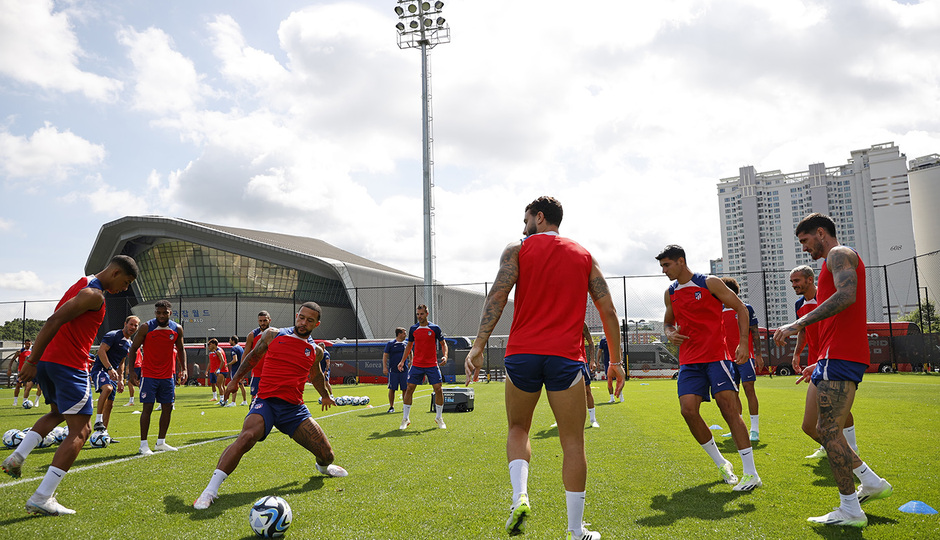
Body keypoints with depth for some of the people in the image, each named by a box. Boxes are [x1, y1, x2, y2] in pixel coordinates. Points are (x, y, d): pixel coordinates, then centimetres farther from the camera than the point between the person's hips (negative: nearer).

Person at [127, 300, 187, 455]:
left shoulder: (177, 329, 1)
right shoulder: (146, 328, -8)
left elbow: (180, 349, 13)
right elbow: (133, 349, -1)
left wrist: (183, 369, 3)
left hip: (168, 375, 4)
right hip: (149, 374, -4)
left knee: (168, 407, 6)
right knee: (148, 407, -6)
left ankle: (161, 442, 17)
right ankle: (143, 444, 3)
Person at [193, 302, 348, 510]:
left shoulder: (316, 350, 9)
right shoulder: (273, 335, 3)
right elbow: (252, 356, 19)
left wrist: (325, 395, 43)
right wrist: (235, 380, 23)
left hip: (295, 408, 3)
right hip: (265, 401, -2)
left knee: (327, 455, 0)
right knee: (246, 437, -33)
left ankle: (323, 466, 39)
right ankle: (211, 489, -27)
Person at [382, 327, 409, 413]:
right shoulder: (390, 344, -1)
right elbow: (385, 355, -1)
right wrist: (384, 367, -9)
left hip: (404, 370, 3)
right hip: (393, 370, -3)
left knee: (405, 389, 4)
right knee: (392, 389, 1)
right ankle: (391, 407, 11)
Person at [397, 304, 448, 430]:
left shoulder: (435, 328, -1)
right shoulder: (413, 329, 5)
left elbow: (443, 343, 5)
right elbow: (409, 345, 16)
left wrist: (445, 356, -13)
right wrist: (402, 361, 10)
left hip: (432, 365, -1)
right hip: (416, 365, 2)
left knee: (439, 389, -5)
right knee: (409, 389, -2)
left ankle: (439, 418, 13)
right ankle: (405, 419, 10)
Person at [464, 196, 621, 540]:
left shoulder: (517, 250, 7)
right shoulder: (584, 256, 14)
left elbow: (497, 295, -8)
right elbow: (608, 311, 11)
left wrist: (479, 344, -12)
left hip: (521, 354, 0)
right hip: (566, 357, 1)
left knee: (518, 429, 19)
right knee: (572, 441, 8)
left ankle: (519, 495, -2)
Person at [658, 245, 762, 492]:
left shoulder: (710, 283, -3)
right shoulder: (670, 293, 12)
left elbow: (740, 307, 1)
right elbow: (668, 322, 26)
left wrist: (743, 342, -9)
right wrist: (670, 334, 1)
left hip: (716, 356, -5)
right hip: (689, 360, 5)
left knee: (729, 408, -10)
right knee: (688, 410, -9)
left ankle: (751, 473, -3)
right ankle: (722, 464, 10)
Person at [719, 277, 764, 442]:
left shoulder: (746, 309, 0)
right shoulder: (720, 313, 12)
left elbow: (755, 332, -1)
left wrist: (758, 354, -8)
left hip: (745, 356, -5)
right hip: (728, 358, 5)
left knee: (749, 389, -8)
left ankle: (755, 430, -4)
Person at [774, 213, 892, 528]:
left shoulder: (839, 254, -3)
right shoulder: (837, 261, 27)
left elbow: (846, 296, -25)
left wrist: (799, 323, -27)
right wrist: (820, 364, 28)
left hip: (839, 358, -11)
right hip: (838, 358, 11)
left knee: (830, 431, -9)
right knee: (826, 430, 15)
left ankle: (850, 510, -4)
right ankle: (872, 483, 20)